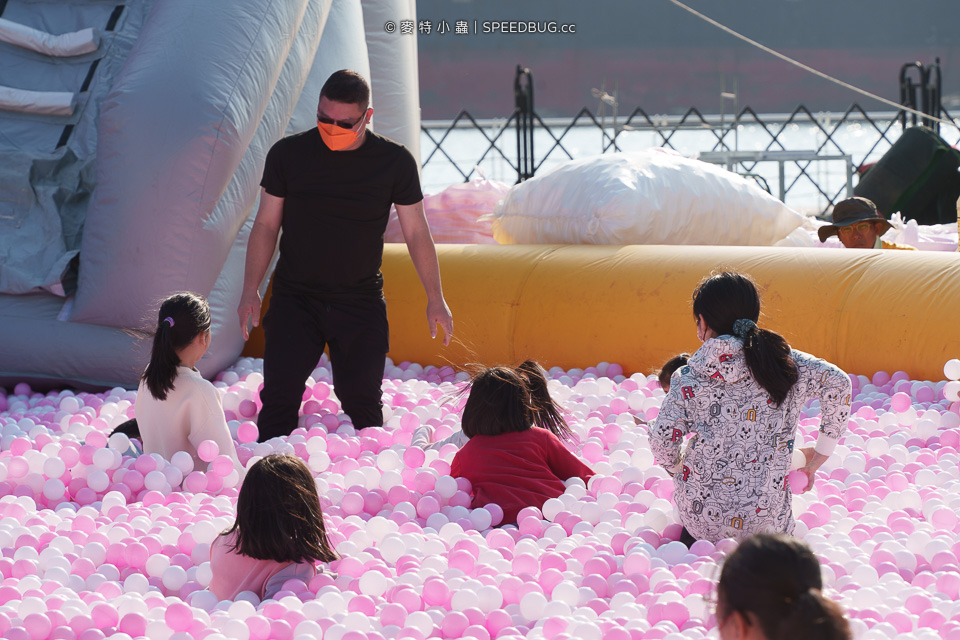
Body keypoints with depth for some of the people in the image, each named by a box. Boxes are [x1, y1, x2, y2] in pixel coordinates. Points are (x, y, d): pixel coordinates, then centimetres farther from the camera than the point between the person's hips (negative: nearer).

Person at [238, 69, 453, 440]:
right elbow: (266, 225, 4)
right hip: (294, 298, 0)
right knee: (279, 399, -6)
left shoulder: (395, 162, -3)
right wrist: (250, 291, -3)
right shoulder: (288, 154, -3)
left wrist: (435, 299, 1)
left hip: (361, 302, 0)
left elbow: (416, 232, 4)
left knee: (362, 401, -1)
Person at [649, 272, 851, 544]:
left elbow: (662, 441, -7)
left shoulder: (688, 378, -5)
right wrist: (819, 454, 4)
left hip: (700, 510, 1)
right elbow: (837, 383, -7)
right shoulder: (784, 363, -2)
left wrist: (677, 466, 16)